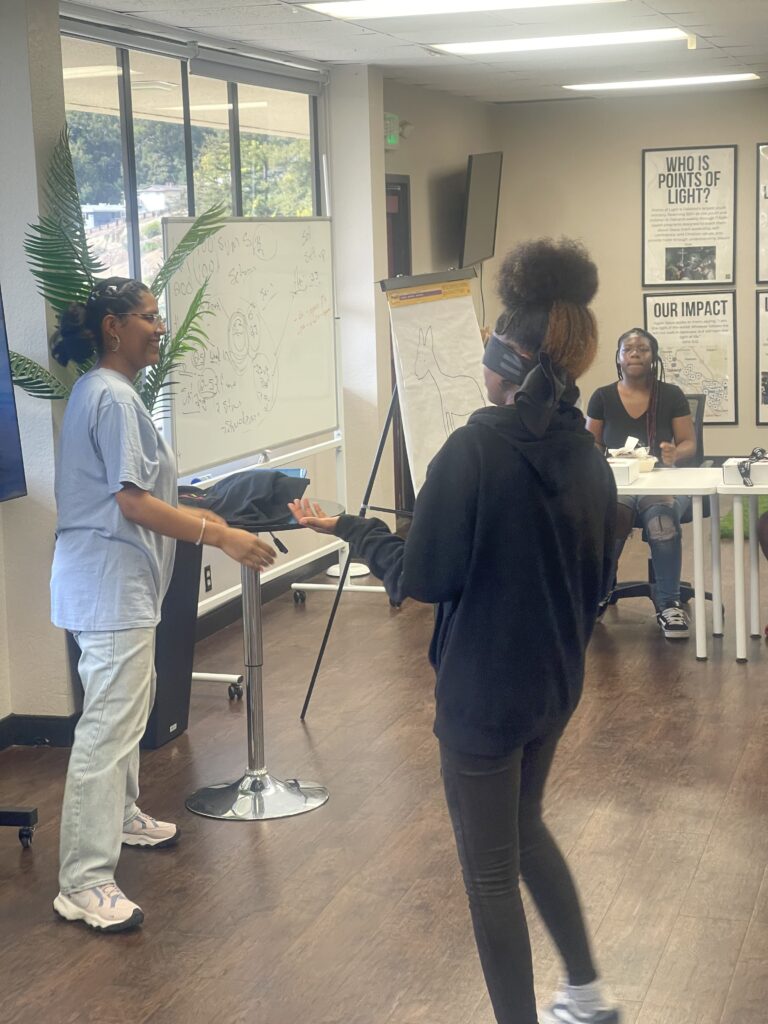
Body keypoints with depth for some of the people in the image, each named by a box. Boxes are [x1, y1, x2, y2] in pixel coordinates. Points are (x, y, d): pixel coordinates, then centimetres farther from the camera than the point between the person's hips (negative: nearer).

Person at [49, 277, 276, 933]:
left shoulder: (101, 391, 15)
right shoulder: (114, 398, -17)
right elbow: (133, 503, -22)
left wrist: (197, 518, 21)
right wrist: (220, 536, -22)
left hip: (116, 582, 11)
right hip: (111, 584, -11)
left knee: (129, 706, 24)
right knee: (109, 725, -10)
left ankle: (122, 818, 42)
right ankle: (85, 884, -8)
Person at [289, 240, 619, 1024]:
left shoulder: (475, 449, -21)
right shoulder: (586, 456, -2)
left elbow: (419, 580, -17)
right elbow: (597, 578, 9)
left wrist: (352, 531, -1)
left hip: (482, 691, -7)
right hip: (555, 683, 7)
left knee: (490, 871, 8)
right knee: (525, 826, 28)